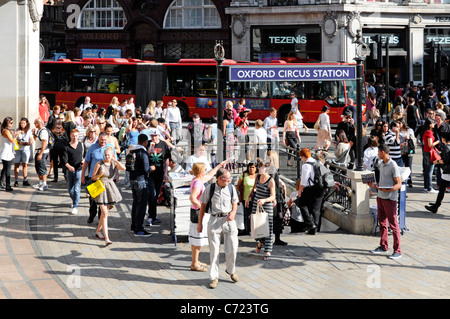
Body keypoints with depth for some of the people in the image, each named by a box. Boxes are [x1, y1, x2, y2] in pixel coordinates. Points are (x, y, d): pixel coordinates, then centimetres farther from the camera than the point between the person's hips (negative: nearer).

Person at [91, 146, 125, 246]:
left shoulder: (114, 163, 0)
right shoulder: (99, 163, -7)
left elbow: (123, 168, -20)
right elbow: (93, 177, -1)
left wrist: (115, 160, -17)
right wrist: (100, 175, -20)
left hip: (110, 189, 4)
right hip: (101, 188, -4)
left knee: (105, 212, 15)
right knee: (104, 213, -11)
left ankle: (98, 231, 37)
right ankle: (106, 239, -16)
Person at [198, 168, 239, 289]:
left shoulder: (231, 188, 3)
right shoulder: (210, 188, -3)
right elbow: (203, 206, 5)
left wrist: (233, 212, -8)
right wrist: (200, 223, 6)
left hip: (228, 220, 2)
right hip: (214, 220, -2)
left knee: (232, 249, 2)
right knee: (214, 250, 3)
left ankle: (231, 271, 30)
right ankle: (214, 277, 15)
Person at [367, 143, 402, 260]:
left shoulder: (393, 166, -15)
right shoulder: (380, 163, 11)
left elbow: (399, 184, -16)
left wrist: (388, 190, -29)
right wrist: (374, 185, 7)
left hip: (390, 198, -9)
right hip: (380, 197, 9)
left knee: (393, 224, -4)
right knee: (382, 223, 16)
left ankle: (397, 251, 1)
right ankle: (383, 247, 28)